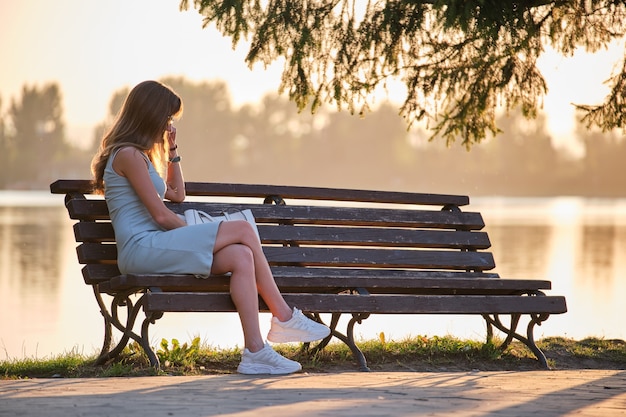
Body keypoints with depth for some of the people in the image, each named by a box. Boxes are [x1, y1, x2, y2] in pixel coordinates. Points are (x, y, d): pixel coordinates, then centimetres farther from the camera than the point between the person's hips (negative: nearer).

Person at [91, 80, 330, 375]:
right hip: (142, 249, -10)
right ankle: (284, 318, -10)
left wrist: (172, 150, 27)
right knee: (243, 231, -17)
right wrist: (196, 236, 1)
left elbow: (177, 194, 34)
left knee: (241, 256, -11)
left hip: (156, 248, 10)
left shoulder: (139, 154, 24)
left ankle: (255, 351, -19)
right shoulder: (128, 155, -9)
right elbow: (161, 215, -13)